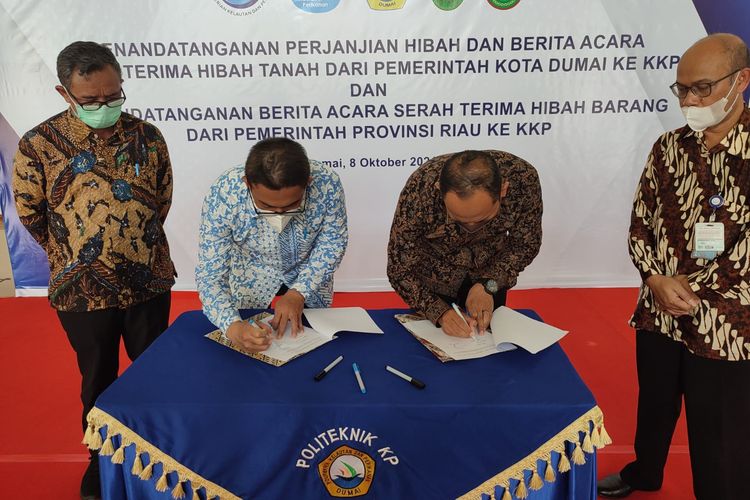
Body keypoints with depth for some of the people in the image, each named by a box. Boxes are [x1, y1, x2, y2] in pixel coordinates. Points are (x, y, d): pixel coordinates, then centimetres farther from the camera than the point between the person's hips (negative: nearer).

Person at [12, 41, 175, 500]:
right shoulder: (38, 144, -11)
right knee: (98, 381, 16)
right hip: (82, 288, -1)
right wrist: (74, 256, 7)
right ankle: (102, 463, 39)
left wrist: (135, 244, 8)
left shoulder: (147, 136, -5)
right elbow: (31, 214, 2)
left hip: (150, 281, 2)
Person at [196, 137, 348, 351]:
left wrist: (298, 293, -28)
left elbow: (333, 243, -18)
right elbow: (210, 274, -30)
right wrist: (233, 326, -46)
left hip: (310, 276, 1)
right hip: (252, 277, 0)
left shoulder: (327, 182, -35)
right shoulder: (223, 195, -36)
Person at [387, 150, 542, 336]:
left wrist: (488, 284, -28)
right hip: (436, 276, -1)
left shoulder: (523, 178, -32)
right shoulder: (420, 189, -37)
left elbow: (526, 244, -15)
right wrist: (440, 312, -38)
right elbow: (400, 271, -25)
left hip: (490, 272, 2)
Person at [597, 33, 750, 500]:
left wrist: (692, 286, -14)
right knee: (653, 406, 25)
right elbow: (640, 224, 4)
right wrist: (656, 280, -11)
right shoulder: (668, 148, 3)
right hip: (657, 315, 5)